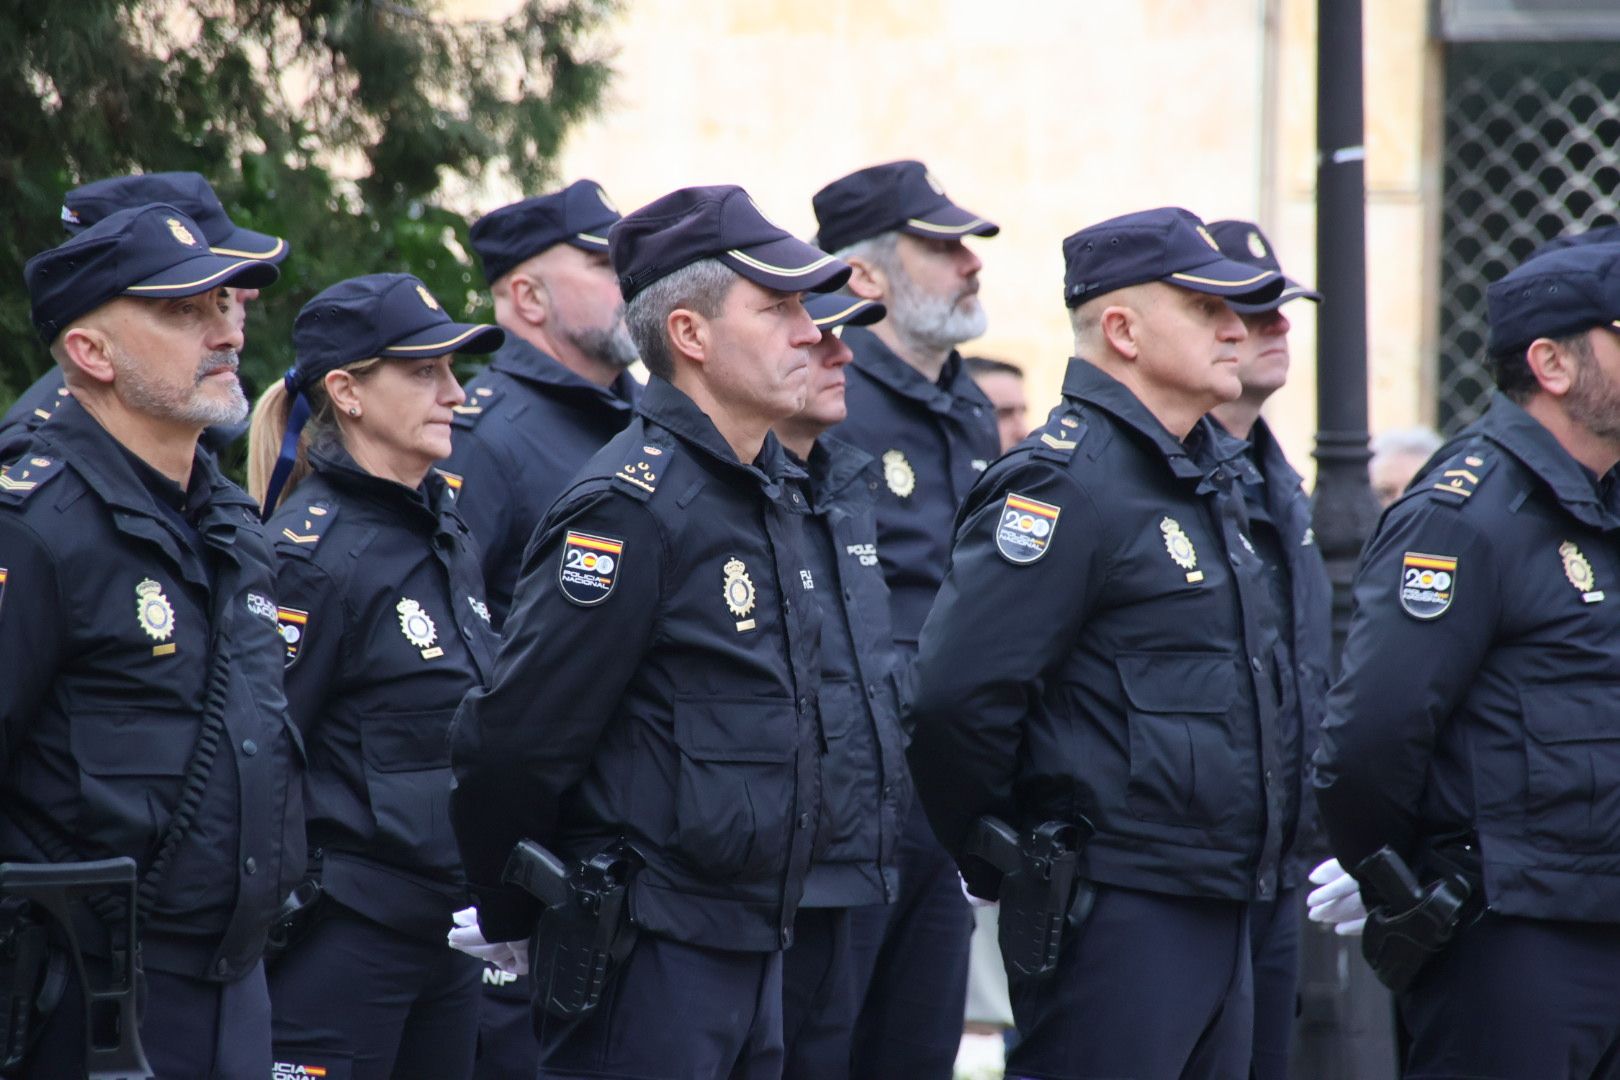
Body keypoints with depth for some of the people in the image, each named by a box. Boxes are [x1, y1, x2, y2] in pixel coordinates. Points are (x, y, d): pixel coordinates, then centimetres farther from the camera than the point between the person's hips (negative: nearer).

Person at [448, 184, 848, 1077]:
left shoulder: (770, 490, 13)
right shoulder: (634, 507, -16)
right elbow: (514, 737, -16)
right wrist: (508, 923, -5)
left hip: (750, 939, 9)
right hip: (645, 960, -9)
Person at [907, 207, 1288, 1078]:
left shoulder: (1209, 473, 15)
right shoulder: (1068, 482, -15)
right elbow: (960, 688, -22)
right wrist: (996, 866, -11)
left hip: (1218, 905, 9)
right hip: (1114, 910, -9)